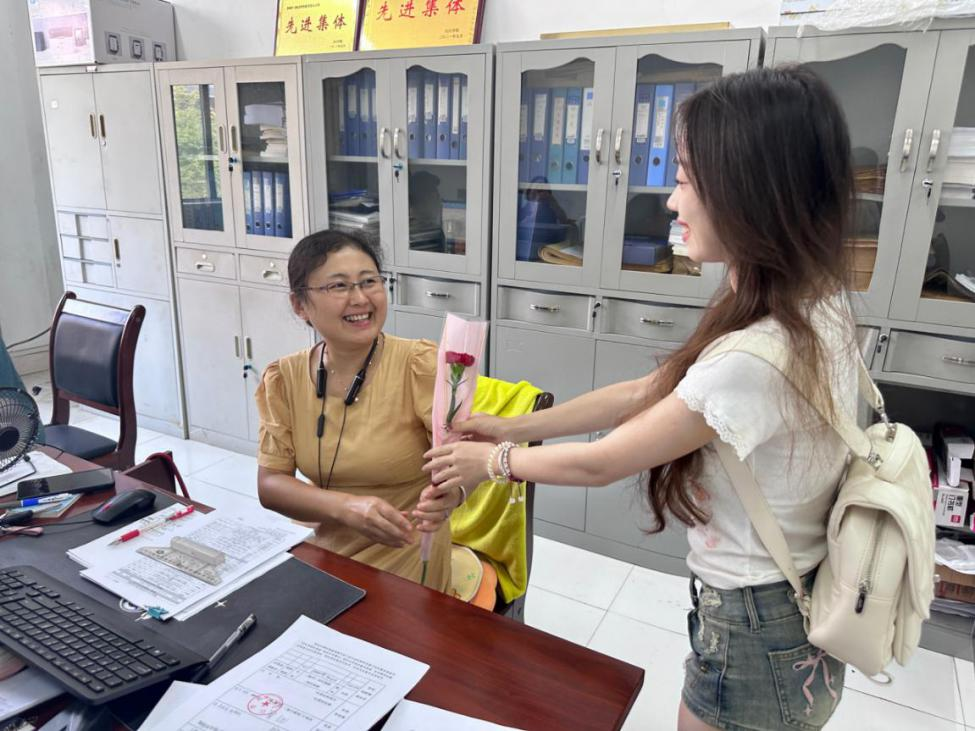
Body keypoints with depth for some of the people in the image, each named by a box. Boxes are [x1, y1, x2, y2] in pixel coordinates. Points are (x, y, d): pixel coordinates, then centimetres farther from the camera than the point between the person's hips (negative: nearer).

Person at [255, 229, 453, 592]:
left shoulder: (419, 365, -15)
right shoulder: (283, 379, -2)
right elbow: (270, 484, -4)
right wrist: (346, 507, -22)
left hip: (405, 569, -3)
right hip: (323, 556, 4)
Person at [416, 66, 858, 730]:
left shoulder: (753, 362, -35)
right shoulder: (815, 306, -5)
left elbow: (600, 464, -21)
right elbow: (644, 395, 0)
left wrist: (490, 461, -4)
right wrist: (516, 427, 3)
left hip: (755, 644, -7)